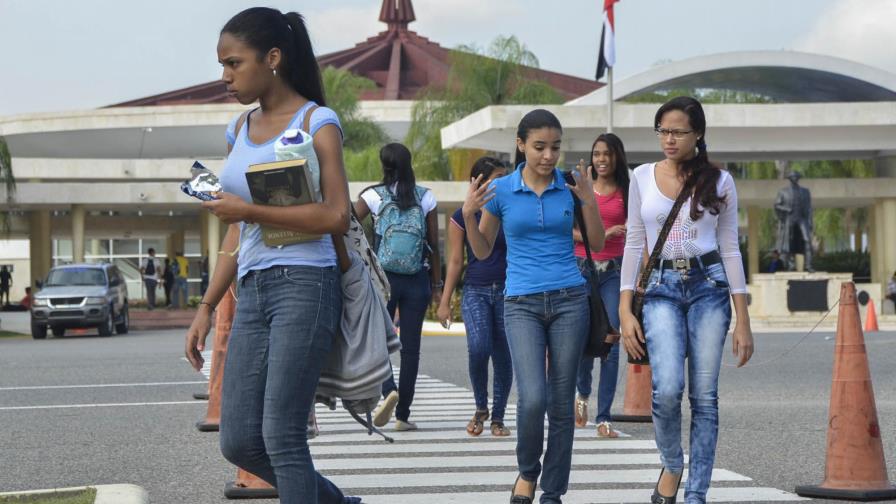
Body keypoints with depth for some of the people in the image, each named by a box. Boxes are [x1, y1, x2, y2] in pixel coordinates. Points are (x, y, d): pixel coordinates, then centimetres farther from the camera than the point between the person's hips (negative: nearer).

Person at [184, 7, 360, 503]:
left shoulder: (316, 123, -2)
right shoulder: (239, 131, 17)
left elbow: (336, 216, -12)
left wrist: (247, 210, -13)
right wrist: (207, 307, 16)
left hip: (303, 286, -7)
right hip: (251, 292, 7)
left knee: (281, 436, -10)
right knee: (238, 441, 4)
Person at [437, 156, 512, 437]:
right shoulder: (462, 217, 2)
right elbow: (455, 261, 4)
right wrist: (445, 302, 2)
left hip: (507, 290, 2)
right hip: (476, 290, -2)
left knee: (503, 356, 2)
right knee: (478, 347, -21)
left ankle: (498, 417, 15)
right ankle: (480, 408, 1)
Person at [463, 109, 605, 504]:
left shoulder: (570, 187, 4)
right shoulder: (500, 190, 1)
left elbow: (598, 245, 8)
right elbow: (482, 252, 10)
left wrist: (589, 202, -7)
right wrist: (469, 214, -7)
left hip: (569, 300, 2)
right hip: (522, 304, -1)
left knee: (561, 402, 2)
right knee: (533, 397, -17)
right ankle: (527, 470, 11)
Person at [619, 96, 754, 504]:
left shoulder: (718, 181, 3)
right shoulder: (643, 177, 7)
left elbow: (730, 249, 5)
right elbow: (634, 245, 8)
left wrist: (743, 321, 2)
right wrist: (625, 310, 0)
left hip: (708, 286, 0)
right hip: (662, 288, 0)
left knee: (704, 396, -2)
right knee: (667, 388, -18)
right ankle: (671, 465, 9)